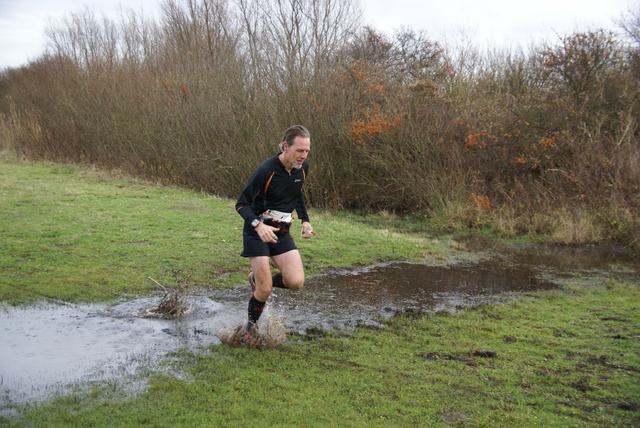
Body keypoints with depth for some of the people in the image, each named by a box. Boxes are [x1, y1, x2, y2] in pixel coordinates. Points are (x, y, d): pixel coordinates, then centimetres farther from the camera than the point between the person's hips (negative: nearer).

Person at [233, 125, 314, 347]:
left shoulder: (302, 168, 0)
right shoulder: (267, 170, -21)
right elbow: (241, 204, -17)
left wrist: (305, 220, 8)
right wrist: (258, 225, -33)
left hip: (281, 232, 6)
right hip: (258, 231, -6)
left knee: (296, 282, -10)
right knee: (265, 290, -7)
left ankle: (258, 279, 20)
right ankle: (250, 327, 21)